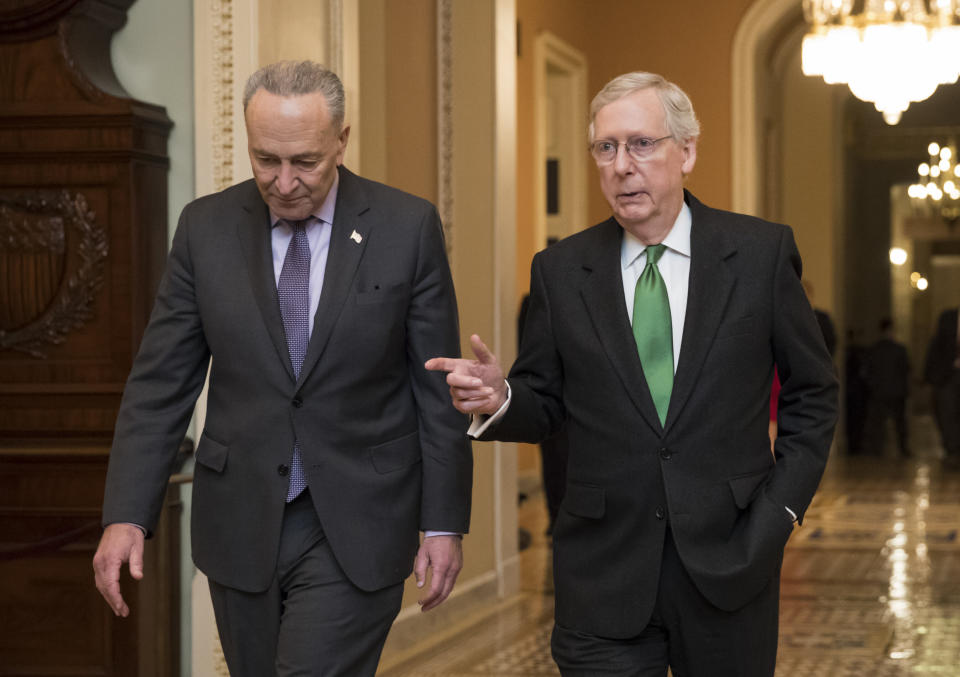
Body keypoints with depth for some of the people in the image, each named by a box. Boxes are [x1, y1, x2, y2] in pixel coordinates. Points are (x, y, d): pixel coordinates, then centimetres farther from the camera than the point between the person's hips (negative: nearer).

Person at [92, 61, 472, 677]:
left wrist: (444, 524, -3)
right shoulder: (207, 228, 1)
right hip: (241, 525, 3)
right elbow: (159, 384, 2)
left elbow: (438, 390, -1)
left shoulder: (407, 228, -5)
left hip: (355, 531, -3)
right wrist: (126, 516, -6)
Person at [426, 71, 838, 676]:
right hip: (605, 576, 0)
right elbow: (545, 404, 7)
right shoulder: (561, 270, 3)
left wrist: (781, 507, -2)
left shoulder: (762, 252, 0)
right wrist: (500, 399, -14)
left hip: (730, 558, 0)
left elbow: (812, 394, 6)